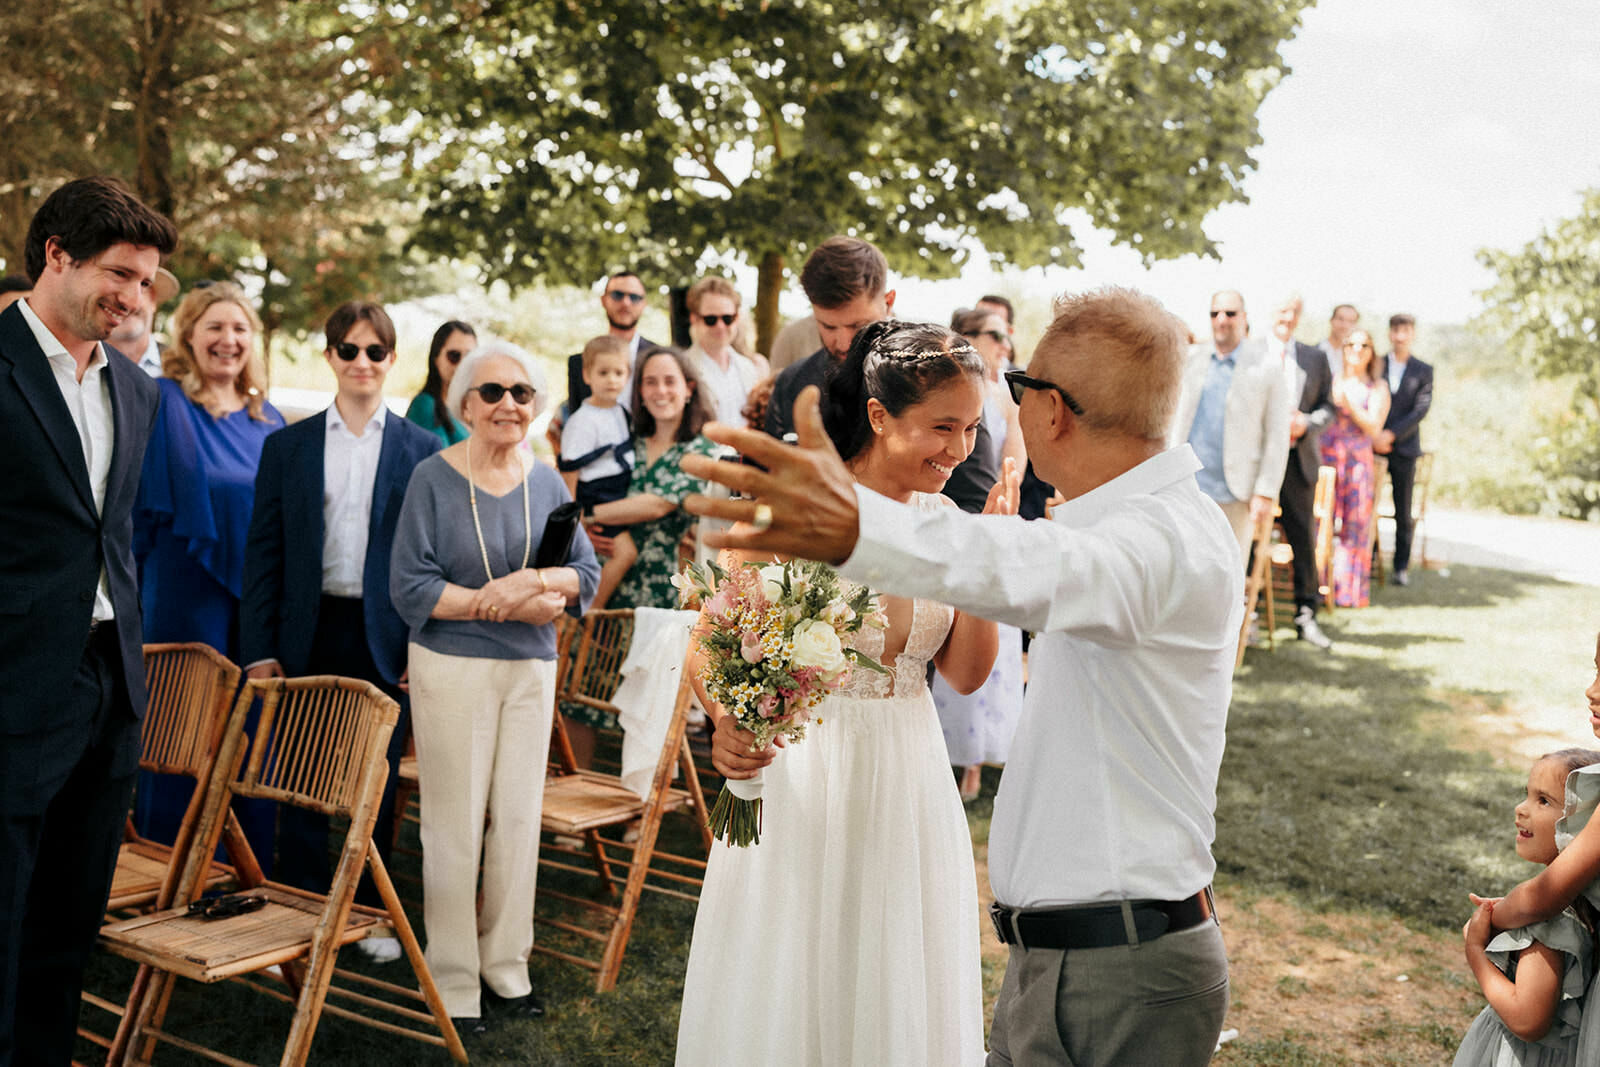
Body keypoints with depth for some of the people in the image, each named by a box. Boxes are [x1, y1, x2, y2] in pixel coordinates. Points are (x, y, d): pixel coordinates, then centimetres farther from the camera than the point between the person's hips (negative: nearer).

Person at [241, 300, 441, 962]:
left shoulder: (421, 451, 3)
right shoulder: (287, 447, 6)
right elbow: (262, 553, 5)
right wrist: (259, 649, -2)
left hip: (385, 641, -1)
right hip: (309, 635, 1)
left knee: (376, 786, 9)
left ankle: (369, 914, 25)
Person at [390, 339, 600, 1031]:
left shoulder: (547, 482, 7)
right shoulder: (433, 478, -6)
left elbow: (587, 570, 5)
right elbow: (410, 586, -11)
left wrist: (535, 582, -16)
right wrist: (506, 603, -16)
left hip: (531, 668, 4)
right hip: (451, 667, -4)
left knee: (520, 817, 9)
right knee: (455, 823, 0)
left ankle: (506, 965, 24)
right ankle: (453, 981, 14)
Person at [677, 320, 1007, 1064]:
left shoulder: (942, 519, 1)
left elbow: (966, 674, 3)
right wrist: (726, 723, -33)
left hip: (906, 779, 5)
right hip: (802, 775, -4)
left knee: (897, 991, 18)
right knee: (787, 994, 10)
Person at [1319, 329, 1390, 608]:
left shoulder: (1377, 388, 9)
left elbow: (1374, 427, -3)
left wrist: (1348, 404, -12)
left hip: (1358, 461, 0)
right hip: (1326, 457, 0)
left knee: (1356, 526, 0)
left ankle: (1349, 590, 7)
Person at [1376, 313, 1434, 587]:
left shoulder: (1423, 371, 6)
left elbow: (1421, 410, -5)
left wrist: (1391, 434, -15)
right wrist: (1372, 437, -10)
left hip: (1404, 448, 0)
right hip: (1373, 447, 1)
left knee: (1403, 512, 2)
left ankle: (1401, 567, 8)